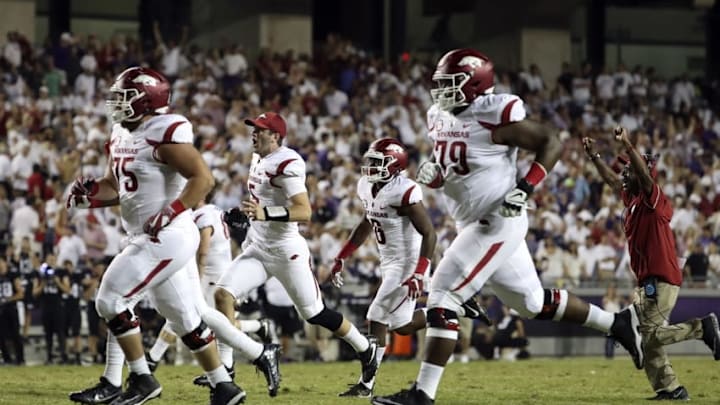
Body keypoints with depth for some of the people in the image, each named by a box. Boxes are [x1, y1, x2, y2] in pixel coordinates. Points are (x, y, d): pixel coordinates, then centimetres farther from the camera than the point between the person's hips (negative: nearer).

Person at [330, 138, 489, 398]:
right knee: (401, 325, 11)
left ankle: (367, 383, -3)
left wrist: (418, 274, -29)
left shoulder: (403, 193, -23)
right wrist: (341, 259, 17)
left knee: (377, 319, -10)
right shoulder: (366, 188, 3)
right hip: (389, 263, 9)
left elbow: (429, 234, -21)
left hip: (408, 262, -9)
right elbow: (367, 224, 20)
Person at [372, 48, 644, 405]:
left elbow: (551, 144, -12)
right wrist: (431, 171, -2)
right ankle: (617, 324, 31)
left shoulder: (494, 116, -17)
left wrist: (525, 188, -21)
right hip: (475, 226, 9)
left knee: (442, 300, -12)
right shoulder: (440, 117, 8)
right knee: (533, 301, 17)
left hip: (498, 224, -9)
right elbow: (446, 171, 21)